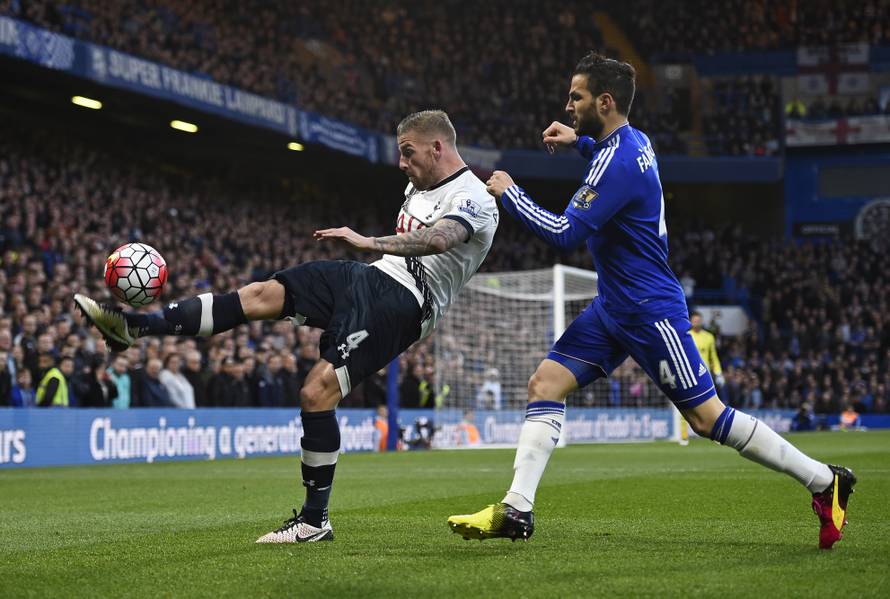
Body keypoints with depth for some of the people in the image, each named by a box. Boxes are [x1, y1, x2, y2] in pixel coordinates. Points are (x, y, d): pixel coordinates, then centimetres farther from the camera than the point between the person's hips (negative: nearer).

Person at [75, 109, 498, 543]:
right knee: (260, 295, -7)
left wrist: (369, 242, -39)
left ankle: (315, 520, -8)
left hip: (400, 304, -9)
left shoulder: (472, 199, -12)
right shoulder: (419, 186, 18)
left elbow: (438, 238, -33)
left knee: (317, 392, -18)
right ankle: (135, 326, -11)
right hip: (373, 276, 9)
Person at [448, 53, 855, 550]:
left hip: (650, 309, -10)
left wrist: (509, 192, -12)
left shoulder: (618, 163, -22)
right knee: (545, 383, 0)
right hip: (614, 306, 10)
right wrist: (579, 141, 22)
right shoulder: (633, 140, 8)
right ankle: (516, 511, -2)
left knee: (706, 416, -6)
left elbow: (564, 234, -24)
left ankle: (826, 482, 5)